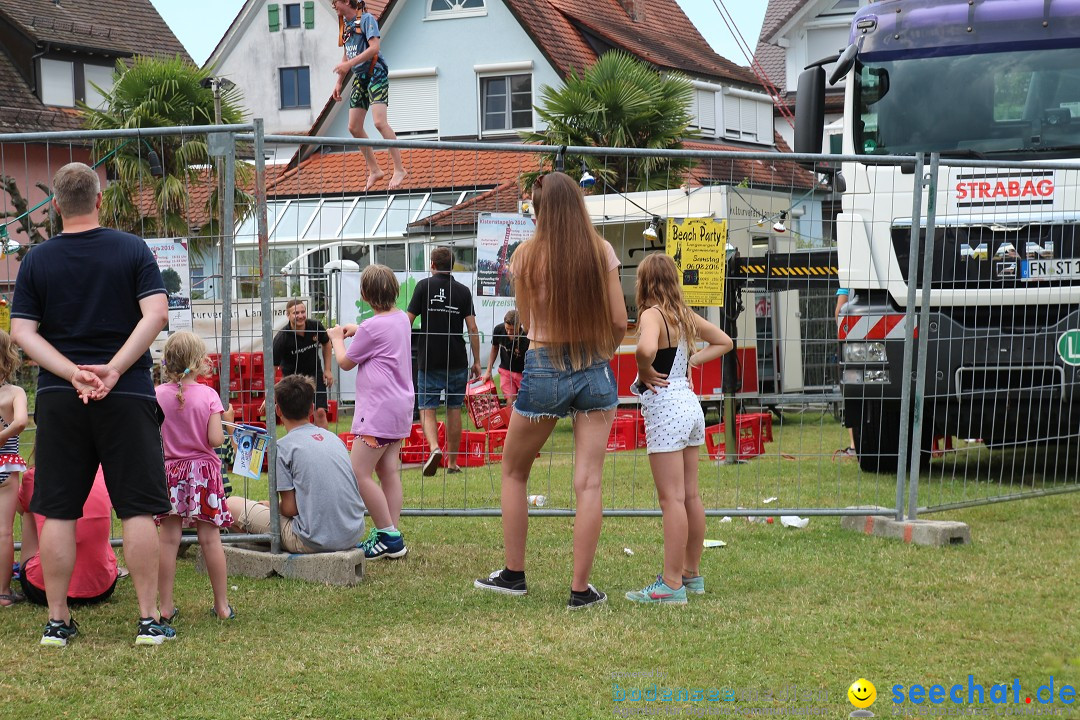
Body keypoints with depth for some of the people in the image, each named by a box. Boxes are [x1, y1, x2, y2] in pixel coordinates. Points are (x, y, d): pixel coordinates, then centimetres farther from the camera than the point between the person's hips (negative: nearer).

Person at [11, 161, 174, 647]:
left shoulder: (36, 260, 4)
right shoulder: (132, 250, 0)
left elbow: (21, 331, -3)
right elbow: (156, 315, -11)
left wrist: (73, 373, -10)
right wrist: (114, 370, -13)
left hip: (58, 401, 2)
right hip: (127, 397, -1)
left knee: (57, 512, 7)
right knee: (138, 510, 2)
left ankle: (57, 621, 10)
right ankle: (149, 620, 2)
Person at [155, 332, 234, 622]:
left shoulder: (158, 395, -3)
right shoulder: (208, 395, -7)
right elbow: (215, 439, -12)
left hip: (171, 471, 1)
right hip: (204, 470, -1)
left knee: (169, 540, 2)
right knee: (210, 539, 4)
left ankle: (166, 606, 3)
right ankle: (222, 605, 9)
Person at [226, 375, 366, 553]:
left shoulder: (283, 447, -8)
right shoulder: (334, 438, 11)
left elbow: (289, 508, -10)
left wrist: (271, 505, 13)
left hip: (315, 541, -7)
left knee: (232, 504, 5)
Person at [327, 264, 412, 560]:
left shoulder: (373, 327, -17)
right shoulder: (401, 319, 9)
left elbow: (346, 362, -4)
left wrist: (337, 339, 14)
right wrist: (357, 332, 22)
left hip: (379, 409, -10)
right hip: (400, 405, 10)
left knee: (360, 473, -8)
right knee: (389, 470, 11)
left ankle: (389, 537, -9)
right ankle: (391, 535, 11)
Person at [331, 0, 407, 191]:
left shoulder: (366, 19, -10)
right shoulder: (346, 24, 15)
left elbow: (374, 47, -22)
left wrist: (349, 64, -25)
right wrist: (339, 82, 20)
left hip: (375, 74, -9)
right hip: (359, 77, 9)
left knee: (379, 122, -20)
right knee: (354, 127, 4)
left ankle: (399, 169, -16)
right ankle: (374, 170, 14)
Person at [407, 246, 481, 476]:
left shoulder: (424, 286, -1)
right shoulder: (463, 291, 3)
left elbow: (408, 322, -4)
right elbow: (472, 329, 0)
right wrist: (477, 361, 6)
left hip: (429, 360, -2)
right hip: (457, 361, 2)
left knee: (427, 408, 2)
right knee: (454, 410, 10)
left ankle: (434, 447, -23)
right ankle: (453, 461, 13)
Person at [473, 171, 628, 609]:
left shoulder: (527, 255, -5)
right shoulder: (602, 250, -2)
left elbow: (526, 322, 7)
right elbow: (619, 321, 1)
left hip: (544, 371, -1)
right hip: (595, 372, 1)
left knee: (514, 472, 18)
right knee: (588, 482, 2)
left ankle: (514, 574, 21)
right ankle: (580, 589, 3)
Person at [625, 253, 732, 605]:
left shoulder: (652, 314, -13)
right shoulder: (686, 315, 11)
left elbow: (646, 349, -35)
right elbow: (724, 341, 23)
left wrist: (645, 372, -15)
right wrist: (691, 361, 13)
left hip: (664, 407, -8)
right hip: (689, 403, 8)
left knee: (672, 498, -8)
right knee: (691, 496, 14)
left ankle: (672, 585, -7)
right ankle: (692, 574, 23)